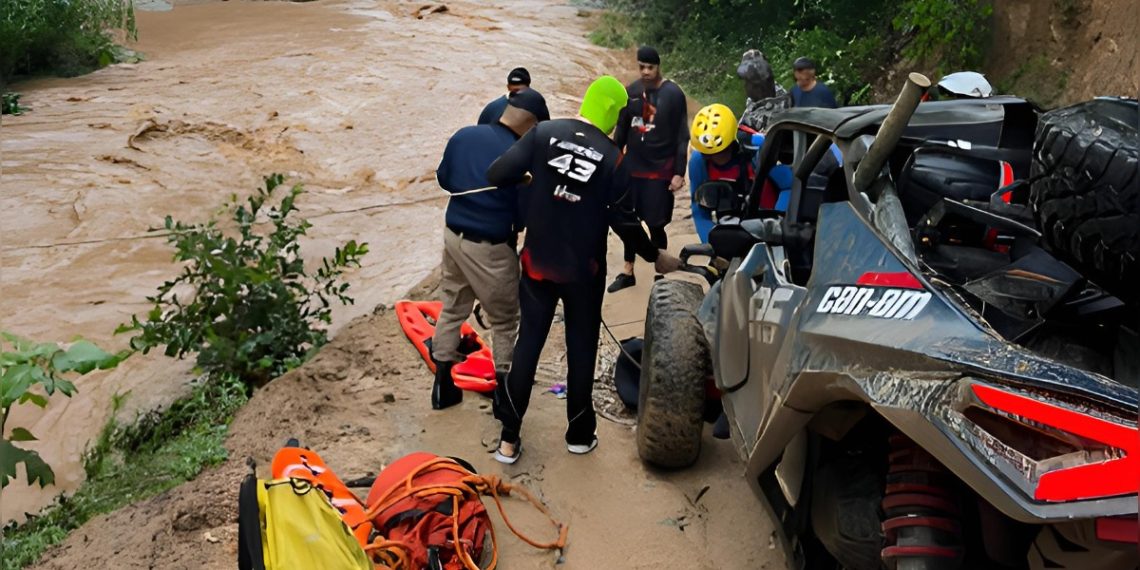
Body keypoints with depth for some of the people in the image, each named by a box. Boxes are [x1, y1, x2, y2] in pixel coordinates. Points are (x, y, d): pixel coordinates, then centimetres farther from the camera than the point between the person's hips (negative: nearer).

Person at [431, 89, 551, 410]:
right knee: (504, 321, 12)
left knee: (452, 309, 20)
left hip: (453, 235, 6)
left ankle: (443, 386, 27)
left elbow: (443, 180, 10)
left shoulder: (463, 135, -2)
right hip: (490, 248, -6)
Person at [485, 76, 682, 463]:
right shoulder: (612, 157, -11)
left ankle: (509, 437, 14)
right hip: (583, 268, -1)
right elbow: (624, 221, -10)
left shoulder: (544, 133, -8)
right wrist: (655, 257, 5)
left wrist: (529, 178, 9)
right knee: (581, 348, 14)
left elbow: (498, 175, -13)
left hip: (538, 261, 2)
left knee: (528, 343, 11)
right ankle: (579, 434, 27)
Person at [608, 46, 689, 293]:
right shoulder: (631, 91, 5)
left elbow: (681, 137, -8)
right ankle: (627, 272, 23)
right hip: (632, 167, 5)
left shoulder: (673, 94, -8)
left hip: (660, 170, -5)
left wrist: (679, 172, -11)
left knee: (655, 224, -1)